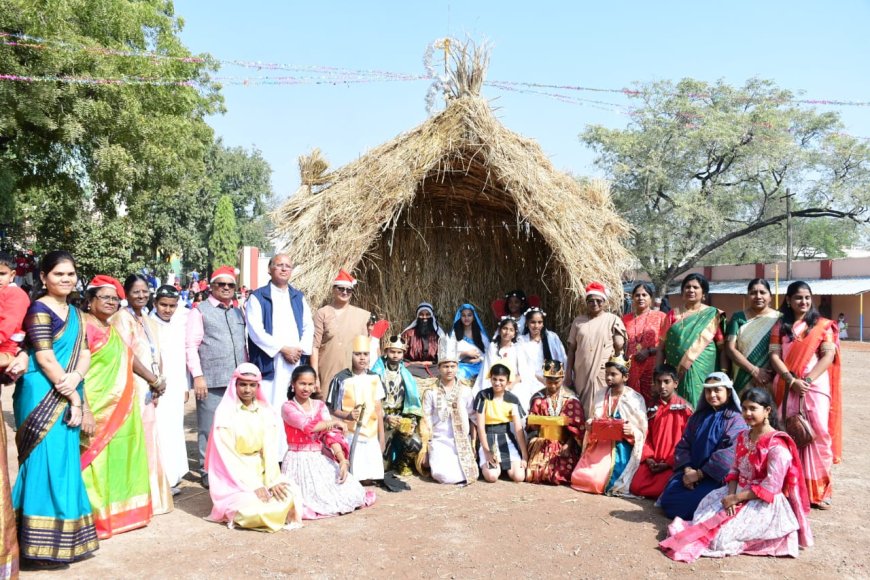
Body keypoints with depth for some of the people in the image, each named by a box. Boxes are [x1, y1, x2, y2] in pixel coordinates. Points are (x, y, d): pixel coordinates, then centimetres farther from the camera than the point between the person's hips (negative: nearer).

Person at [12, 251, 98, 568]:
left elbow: (84, 352, 8)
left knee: (65, 462, 12)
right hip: (43, 396, -8)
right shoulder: (39, 310, -9)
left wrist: (75, 378, -13)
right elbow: (45, 358, -15)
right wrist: (75, 397, -12)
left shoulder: (74, 312, 15)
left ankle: (62, 538, 23)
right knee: (48, 462, -5)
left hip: (67, 397, 8)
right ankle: (43, 544, 4)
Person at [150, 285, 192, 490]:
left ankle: (173, 473, 22)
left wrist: (186, 386, 14)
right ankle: (164, 479, -2)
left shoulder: (180, 325, 11)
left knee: (175, 431, 12)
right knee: (161, 432, -8)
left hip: (176, 388, 6)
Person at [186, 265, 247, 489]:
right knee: (210, 428, 1)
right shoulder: (200, 311, 3)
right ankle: (208, 471, 12)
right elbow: (191, 345, -4)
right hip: (211, 381, -5)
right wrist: (198, 376, -12)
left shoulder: (238, 312, 19)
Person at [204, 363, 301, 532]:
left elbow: (269, 449, -1)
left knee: (287, 495, -22)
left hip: (260, 471, 4)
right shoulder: (225, 413, -10)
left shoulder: (265, 412, 3)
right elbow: (228, 456, -14)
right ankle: (233, 511, 3)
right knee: (254, 507, -29)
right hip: (233, 476, -4)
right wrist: (254, 485, -21)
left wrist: (272, 480, -17)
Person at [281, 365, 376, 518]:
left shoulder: (320, 406, 9)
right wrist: (335, 422, -8)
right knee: (314, 498, -20)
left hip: (321, 459, 4)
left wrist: (343, 460, -14)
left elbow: (331, 434, -1)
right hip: (299, 461, -4)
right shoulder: (288, 407, -5)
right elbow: (308, 426, -20)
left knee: (349, 494, -10)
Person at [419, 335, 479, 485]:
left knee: (465, 475, -16)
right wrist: (424, 448, -2)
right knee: (444, 476, -20)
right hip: (440, 441, -1)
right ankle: (434, 460, 12)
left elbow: (473, 417, 6)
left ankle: (461, 463, 17)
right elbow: (426, 422, 1)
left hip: (462, 442, 2)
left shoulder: (465, 390, 3)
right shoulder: (431, 392, -1)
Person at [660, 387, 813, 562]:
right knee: (703, 519, -7)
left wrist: (736, 498, -18)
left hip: (764, 505, -8)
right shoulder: (743, 437, 6)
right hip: (739, 494, 8)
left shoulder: (777, 444, -20)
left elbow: (771, 487, -22)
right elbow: (735, 470, 8)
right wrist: (731, 494, -12)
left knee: (721, 537, -18)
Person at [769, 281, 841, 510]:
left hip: (816, 386, -1)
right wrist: (792, 380, -12)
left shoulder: (823, 325, 6)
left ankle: (819, 490, 4)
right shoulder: (780, 326, 10)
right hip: (787, 387, 1)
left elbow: (828, 356, -3)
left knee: (818, 435, -5)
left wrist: (807, 380, -13)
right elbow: (774, 356, 2)